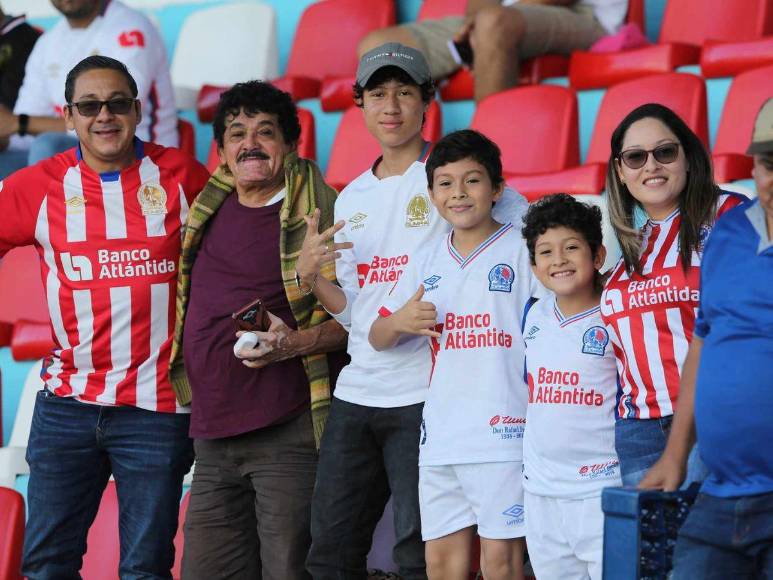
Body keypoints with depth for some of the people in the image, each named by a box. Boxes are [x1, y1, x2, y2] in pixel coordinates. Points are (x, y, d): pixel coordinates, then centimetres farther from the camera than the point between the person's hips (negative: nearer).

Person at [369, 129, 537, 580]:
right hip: (441, 435, 6)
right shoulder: (429, 260, 15)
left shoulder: (522, 250, -2)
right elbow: (377, 339, 20)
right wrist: (398, 323, -3)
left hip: (504, 430, -6)